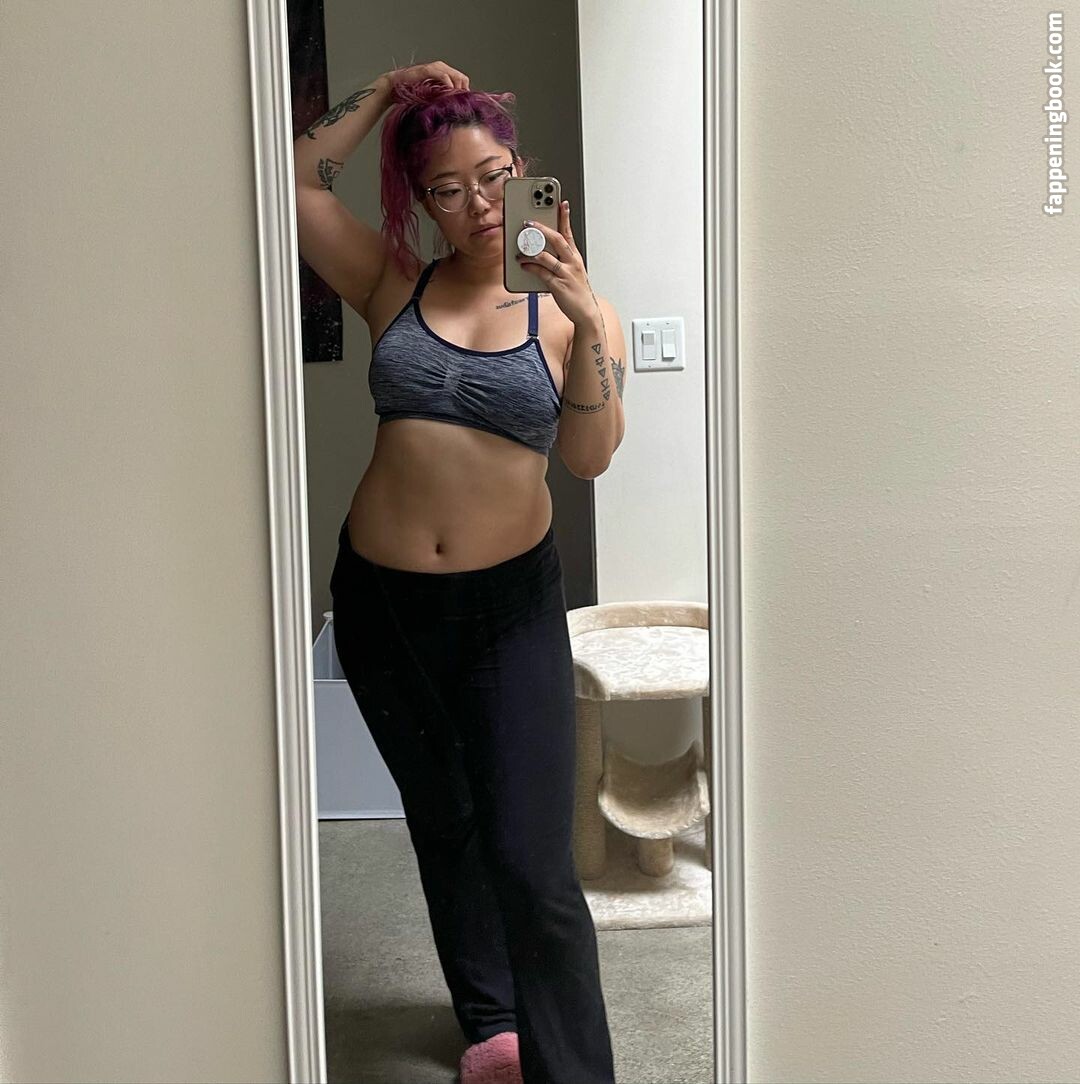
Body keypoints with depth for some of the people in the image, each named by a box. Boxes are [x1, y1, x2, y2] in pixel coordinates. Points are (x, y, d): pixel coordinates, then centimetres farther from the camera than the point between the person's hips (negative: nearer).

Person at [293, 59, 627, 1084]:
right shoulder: (394, 282, 2)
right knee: (443, 823, 18)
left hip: (509, 602, -2)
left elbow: (591, 455, -13)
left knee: (530, 857, -8)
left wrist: (588, 320, -26)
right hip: (381, 596, 3)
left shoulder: (568, 309, -2)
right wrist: (387, 91, -4)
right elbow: (294, 183, -2)